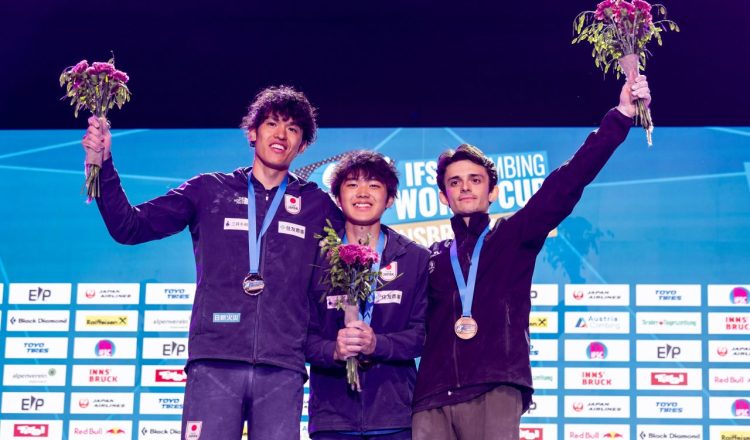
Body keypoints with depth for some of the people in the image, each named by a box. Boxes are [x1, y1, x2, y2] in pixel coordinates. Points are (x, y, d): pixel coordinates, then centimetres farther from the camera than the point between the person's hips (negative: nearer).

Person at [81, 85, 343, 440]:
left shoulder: (317, 205, 15)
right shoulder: (210, 191, 14)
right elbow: (129, 227, 12)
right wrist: (103, 165, 1)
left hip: (282, 369, 1)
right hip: (214, 363, -1)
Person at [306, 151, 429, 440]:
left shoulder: (415, 259, 9)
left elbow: (422, 333, 4)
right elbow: (304, 334, 5)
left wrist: (377, 344, -15)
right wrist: (333, 350, -17)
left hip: (394, 414, 0)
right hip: (332, 413, 0)